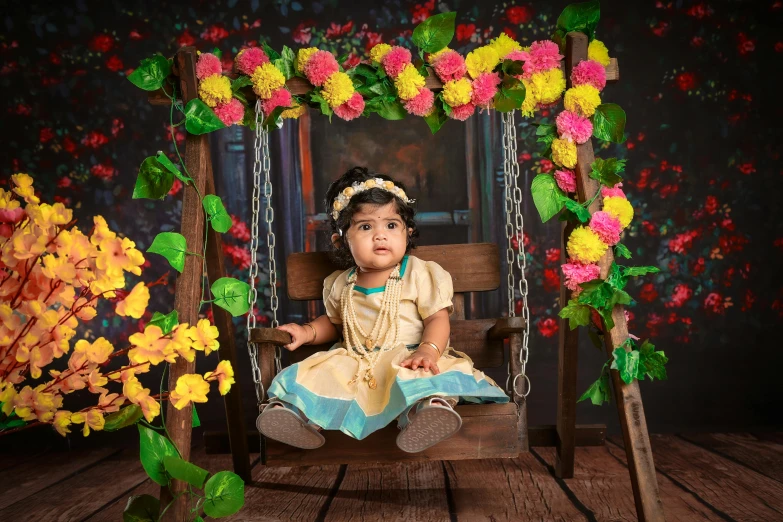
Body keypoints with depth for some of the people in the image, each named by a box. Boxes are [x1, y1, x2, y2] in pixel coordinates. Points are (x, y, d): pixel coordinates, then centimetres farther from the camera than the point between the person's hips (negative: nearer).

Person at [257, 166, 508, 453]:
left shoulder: (419, 274, -1)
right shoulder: (341, 285, 12)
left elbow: (437, 318, -7)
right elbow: (334, 322, 28)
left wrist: (429, 349, -28)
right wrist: (308, 331, 9)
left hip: (406, 358, -4)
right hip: (354, 362, 5)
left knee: (421, 378, -37)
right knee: (316, 374, -18)